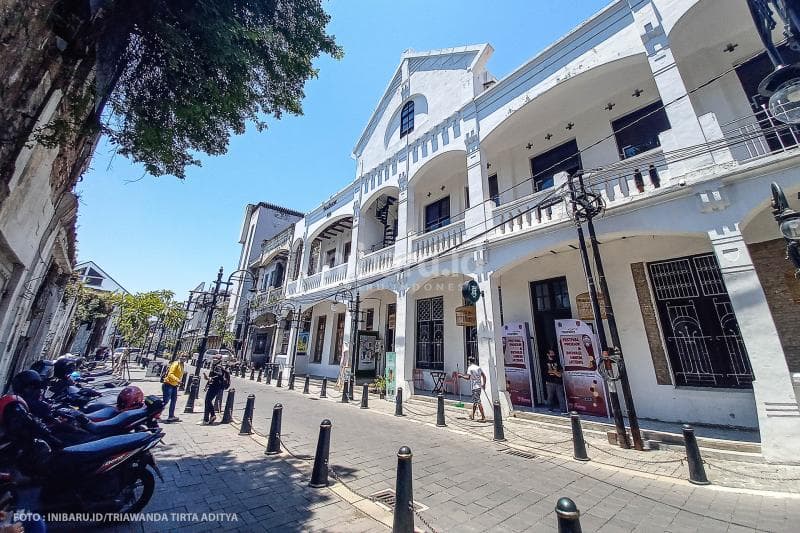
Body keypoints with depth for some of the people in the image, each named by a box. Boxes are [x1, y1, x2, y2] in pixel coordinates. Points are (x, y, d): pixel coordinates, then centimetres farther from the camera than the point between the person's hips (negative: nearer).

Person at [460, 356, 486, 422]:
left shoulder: (470, 368, -9)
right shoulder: (478, 367, 12)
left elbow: (468, 377, -20)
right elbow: (484, 376, 13)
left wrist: (461, 376, -7)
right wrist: (484, 384, 21)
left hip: (475, 387, -8)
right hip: (479, 386, 8)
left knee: (478, 402, -7)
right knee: (474, 401, 17)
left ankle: (483, 417, -8)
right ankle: (472, 416, 27)